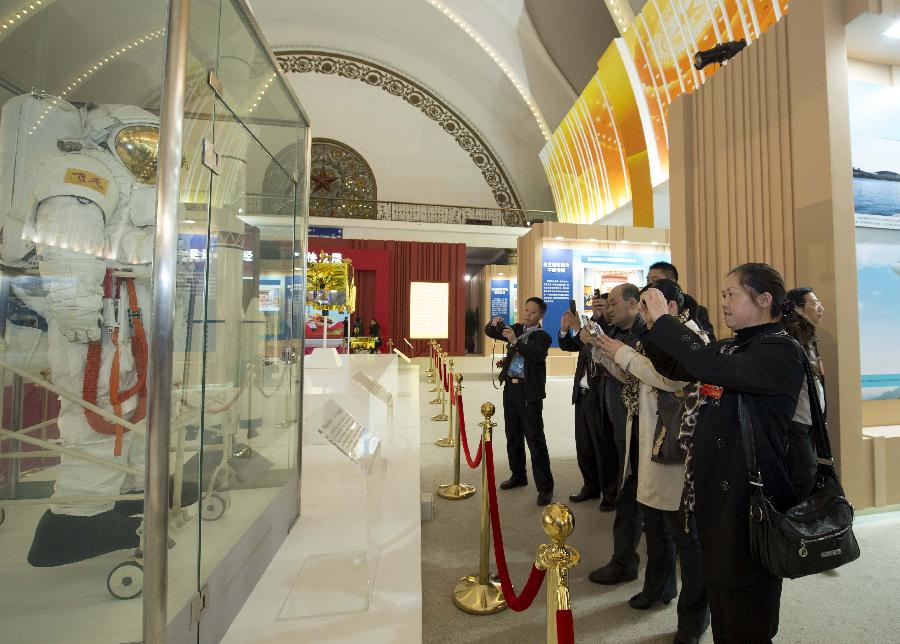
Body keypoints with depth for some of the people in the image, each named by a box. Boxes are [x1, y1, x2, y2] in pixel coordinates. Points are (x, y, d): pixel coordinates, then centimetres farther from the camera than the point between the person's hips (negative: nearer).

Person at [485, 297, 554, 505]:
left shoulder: (543, 336, -5)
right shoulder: (516, 328, 11)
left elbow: (537, 355, -23)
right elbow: (489, 332, 14)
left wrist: (515, 341, -31)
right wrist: (494, 324, -7)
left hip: (529, 392, -6)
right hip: (510, 388, 6)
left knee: (535, 439, -3)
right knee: (513, 436, 16)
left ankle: (545, 487, 8)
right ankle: (518, 475, 33)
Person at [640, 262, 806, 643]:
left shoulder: (782, 351, -16)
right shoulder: (732, 347, 9)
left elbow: (711, 368, -33)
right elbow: (678, 369, 13)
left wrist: (664, 318, -25)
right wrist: (653, 324, 1)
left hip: (749, 498, -7)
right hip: (715, 492, 8)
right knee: (718, 597, 23)